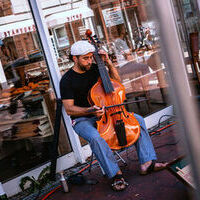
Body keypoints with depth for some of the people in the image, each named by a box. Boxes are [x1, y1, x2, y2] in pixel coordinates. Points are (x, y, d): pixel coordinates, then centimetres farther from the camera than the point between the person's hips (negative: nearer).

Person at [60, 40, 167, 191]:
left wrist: (109, 63, -4)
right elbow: (69, 109, -15)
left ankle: (147, 162, -12)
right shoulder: (67, 80, -11)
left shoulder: (95, 69, 3)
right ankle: (115, 175, -26)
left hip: (103, 113, 6)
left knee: (138, 120, -10)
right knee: (95, 137, -39)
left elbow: (116, 81, 11)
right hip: (82, 120, -5)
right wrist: (91, 110, -31)